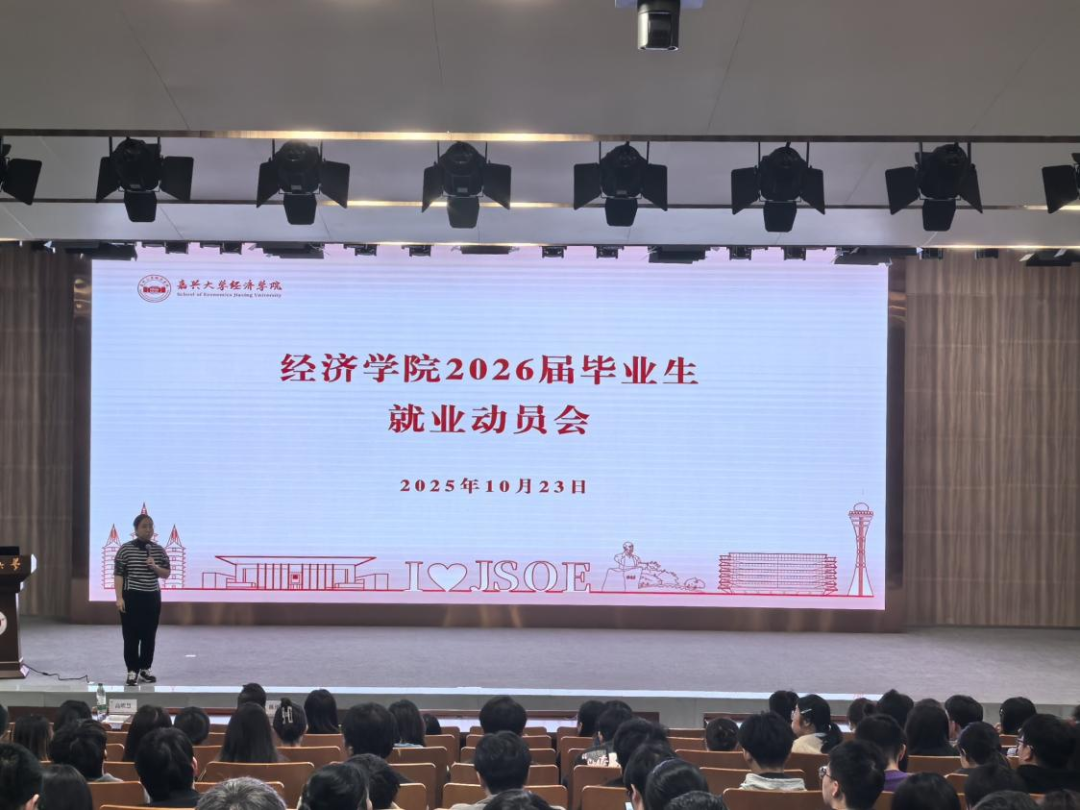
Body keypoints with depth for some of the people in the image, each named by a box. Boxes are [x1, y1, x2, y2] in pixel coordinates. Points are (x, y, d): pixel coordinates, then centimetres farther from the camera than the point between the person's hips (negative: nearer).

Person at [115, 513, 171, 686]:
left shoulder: (159, 550, 6)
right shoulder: (126, 549, -6)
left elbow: (167, 574, 8)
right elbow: (118, 575, -7)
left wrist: (155, 567, -12)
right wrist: (119, 598, -13)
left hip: (152, 597, 4)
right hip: (131, 597, -4)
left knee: (149, 635, 7)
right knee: (131, 635, -3)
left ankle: (145, 669, 16)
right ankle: (132, 671, 0)